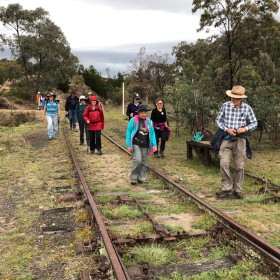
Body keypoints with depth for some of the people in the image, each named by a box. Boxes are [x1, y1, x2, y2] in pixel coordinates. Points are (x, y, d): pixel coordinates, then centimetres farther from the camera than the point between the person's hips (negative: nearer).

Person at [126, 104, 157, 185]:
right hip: (136, 144, -4)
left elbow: (152, 133, 8)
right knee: (137, 160, -16)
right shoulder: (133, 120, -6)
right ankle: (133, 178, 0)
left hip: (145, 145, 4)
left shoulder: (148, 121, 4)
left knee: (143, 162, 9)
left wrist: (154, 144, 0)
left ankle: (142, 178, 22)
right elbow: (128, 132, -3)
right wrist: (128, 145, -8)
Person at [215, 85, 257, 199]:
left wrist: (245, 128, -15)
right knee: (223, 163, -11)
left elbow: (254, 123, 4)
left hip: (240, 139, 0)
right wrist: (226, 129, -12)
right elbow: (218, 120, 4)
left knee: (239, 166, 6)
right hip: (226, 138, 0)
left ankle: (237, 190, 18)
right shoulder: (225, 105, -5)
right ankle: (226, 188, 0)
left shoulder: (247, 108, -4)